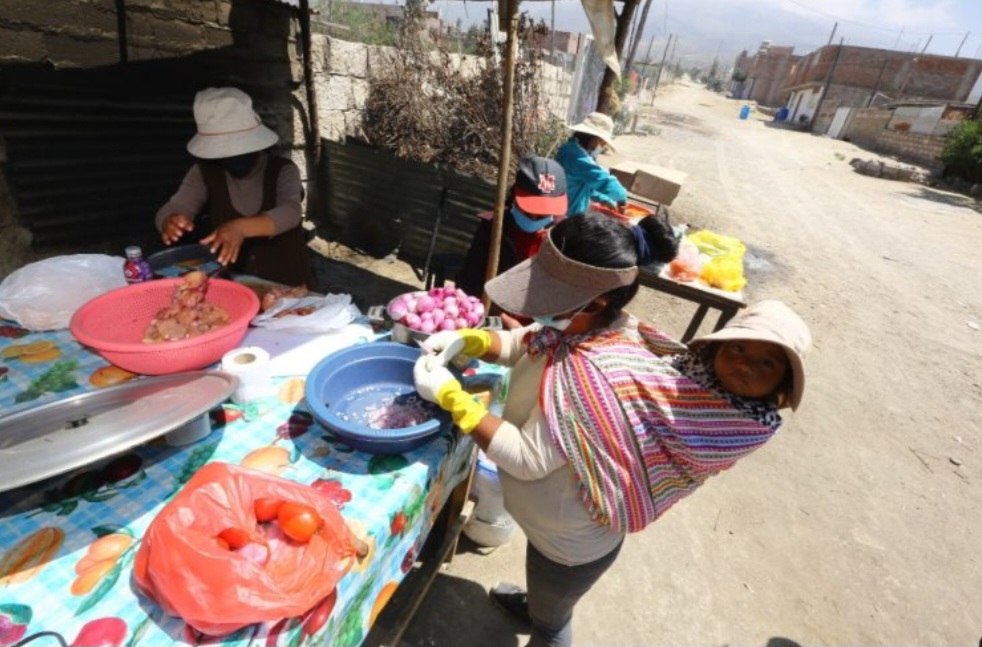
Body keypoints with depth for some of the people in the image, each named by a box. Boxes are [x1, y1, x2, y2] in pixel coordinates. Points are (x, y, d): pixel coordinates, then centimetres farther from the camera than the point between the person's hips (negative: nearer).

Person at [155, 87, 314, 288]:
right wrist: (170, 223, -31)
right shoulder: (204, 172, 3)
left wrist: (241, 227, -41)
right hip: (232, 283, 3)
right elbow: (173, 209, -7)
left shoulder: (283, 170, -7)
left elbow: (290, 214, -24)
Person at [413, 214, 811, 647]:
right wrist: (465, 341, -18)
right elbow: (521, 344, -1)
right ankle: (535, 604, 70)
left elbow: (527, 459, -32)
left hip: (571, 540, -8)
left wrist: (451, 396, -28)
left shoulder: (591, 374, -40)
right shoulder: (599, 324, -14)